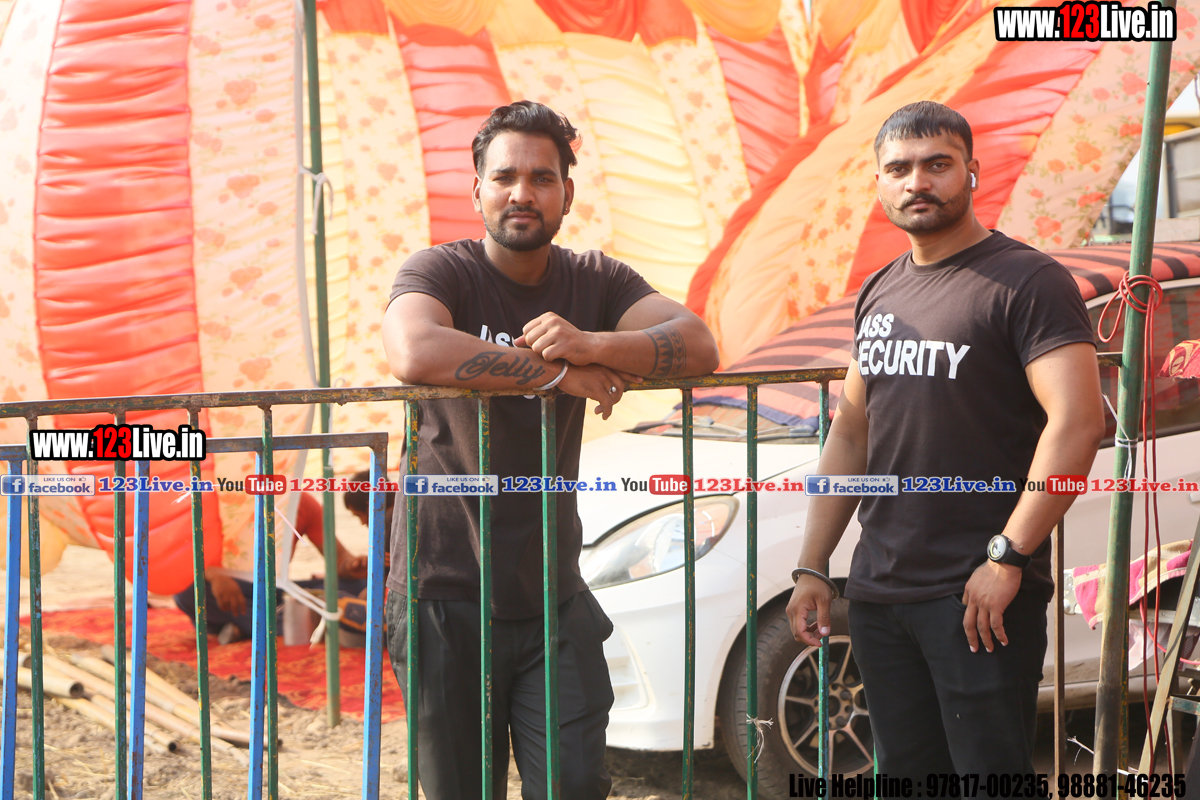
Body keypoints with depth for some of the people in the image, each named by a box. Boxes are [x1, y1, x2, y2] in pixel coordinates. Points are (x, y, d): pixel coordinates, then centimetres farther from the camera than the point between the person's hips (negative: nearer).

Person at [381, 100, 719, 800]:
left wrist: (589, 344, -26)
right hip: (448, 591, -3)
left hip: (553, 594, 3)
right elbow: (414, 353, -30)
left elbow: (698, 346, -9)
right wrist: (557, 371, -24)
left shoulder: (594, 281, 6)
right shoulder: (440, 271, -6)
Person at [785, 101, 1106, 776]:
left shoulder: (1029, 282, -9)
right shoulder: (879, 294, 14)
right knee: (906, 771, 15)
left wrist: (1006, 558, -21)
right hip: (880, 594, 7)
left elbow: (1078, 422, -19)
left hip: (981, 598, -7)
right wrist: (812, 567, 15)